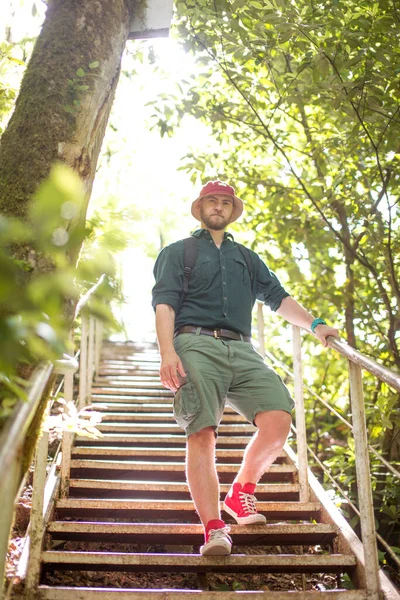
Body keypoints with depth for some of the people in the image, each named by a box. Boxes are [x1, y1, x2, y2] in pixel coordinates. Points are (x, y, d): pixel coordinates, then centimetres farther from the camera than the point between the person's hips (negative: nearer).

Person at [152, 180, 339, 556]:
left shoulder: (246, 258, 32)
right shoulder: (177, 253, 20)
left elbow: (277, 297, 23)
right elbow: (164, 302, 5)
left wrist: (314, 325, 7)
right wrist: (167, 352, -11)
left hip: (241, 350, 3)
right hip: (197, 346, -3)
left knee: (277, 418, -16)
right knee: (202, 434, -15)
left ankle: (241, 493, 6)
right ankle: (214, 530, -15)